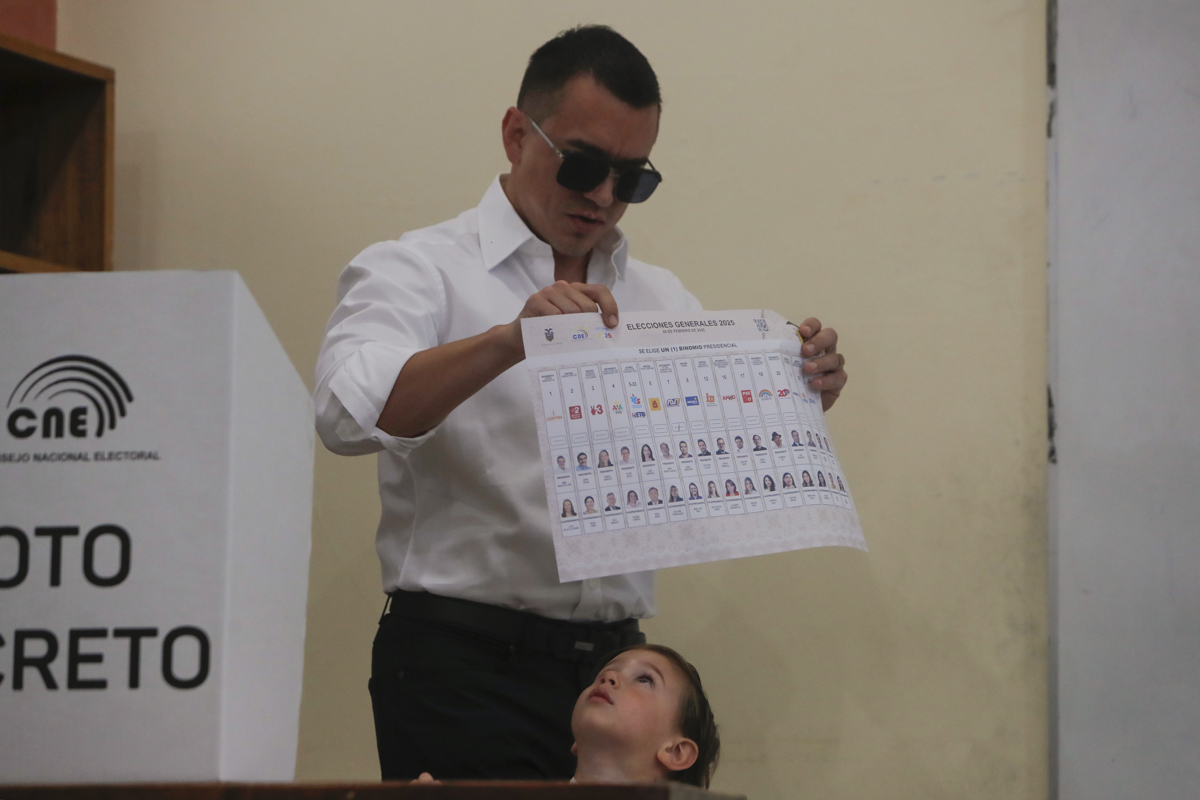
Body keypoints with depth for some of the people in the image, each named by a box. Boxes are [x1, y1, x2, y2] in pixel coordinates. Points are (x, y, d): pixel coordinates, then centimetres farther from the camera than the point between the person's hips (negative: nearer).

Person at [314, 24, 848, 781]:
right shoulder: (415, 271, 0)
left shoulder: (659, 299, 17)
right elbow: (351, 411, -20)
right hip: (465, 662, -5)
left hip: (613, 663, 5)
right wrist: (508, 343, -32)